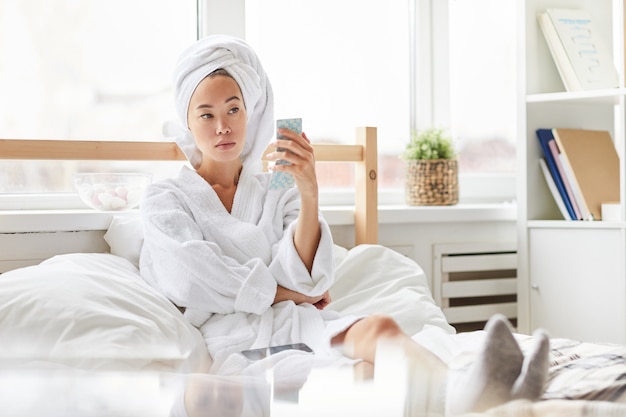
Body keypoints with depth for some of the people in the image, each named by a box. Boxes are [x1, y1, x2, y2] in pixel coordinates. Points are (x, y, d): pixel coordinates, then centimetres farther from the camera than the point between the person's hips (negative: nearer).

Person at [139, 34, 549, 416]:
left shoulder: (274, 191, 23)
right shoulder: (164, 200, 16)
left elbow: (303, 278, 4)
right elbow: (195, 280, -4)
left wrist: (309, 192, -11)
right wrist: (287, 293, 1)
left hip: (298, 324, 4)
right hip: (229, 340, -3)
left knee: (377, 328, -35)